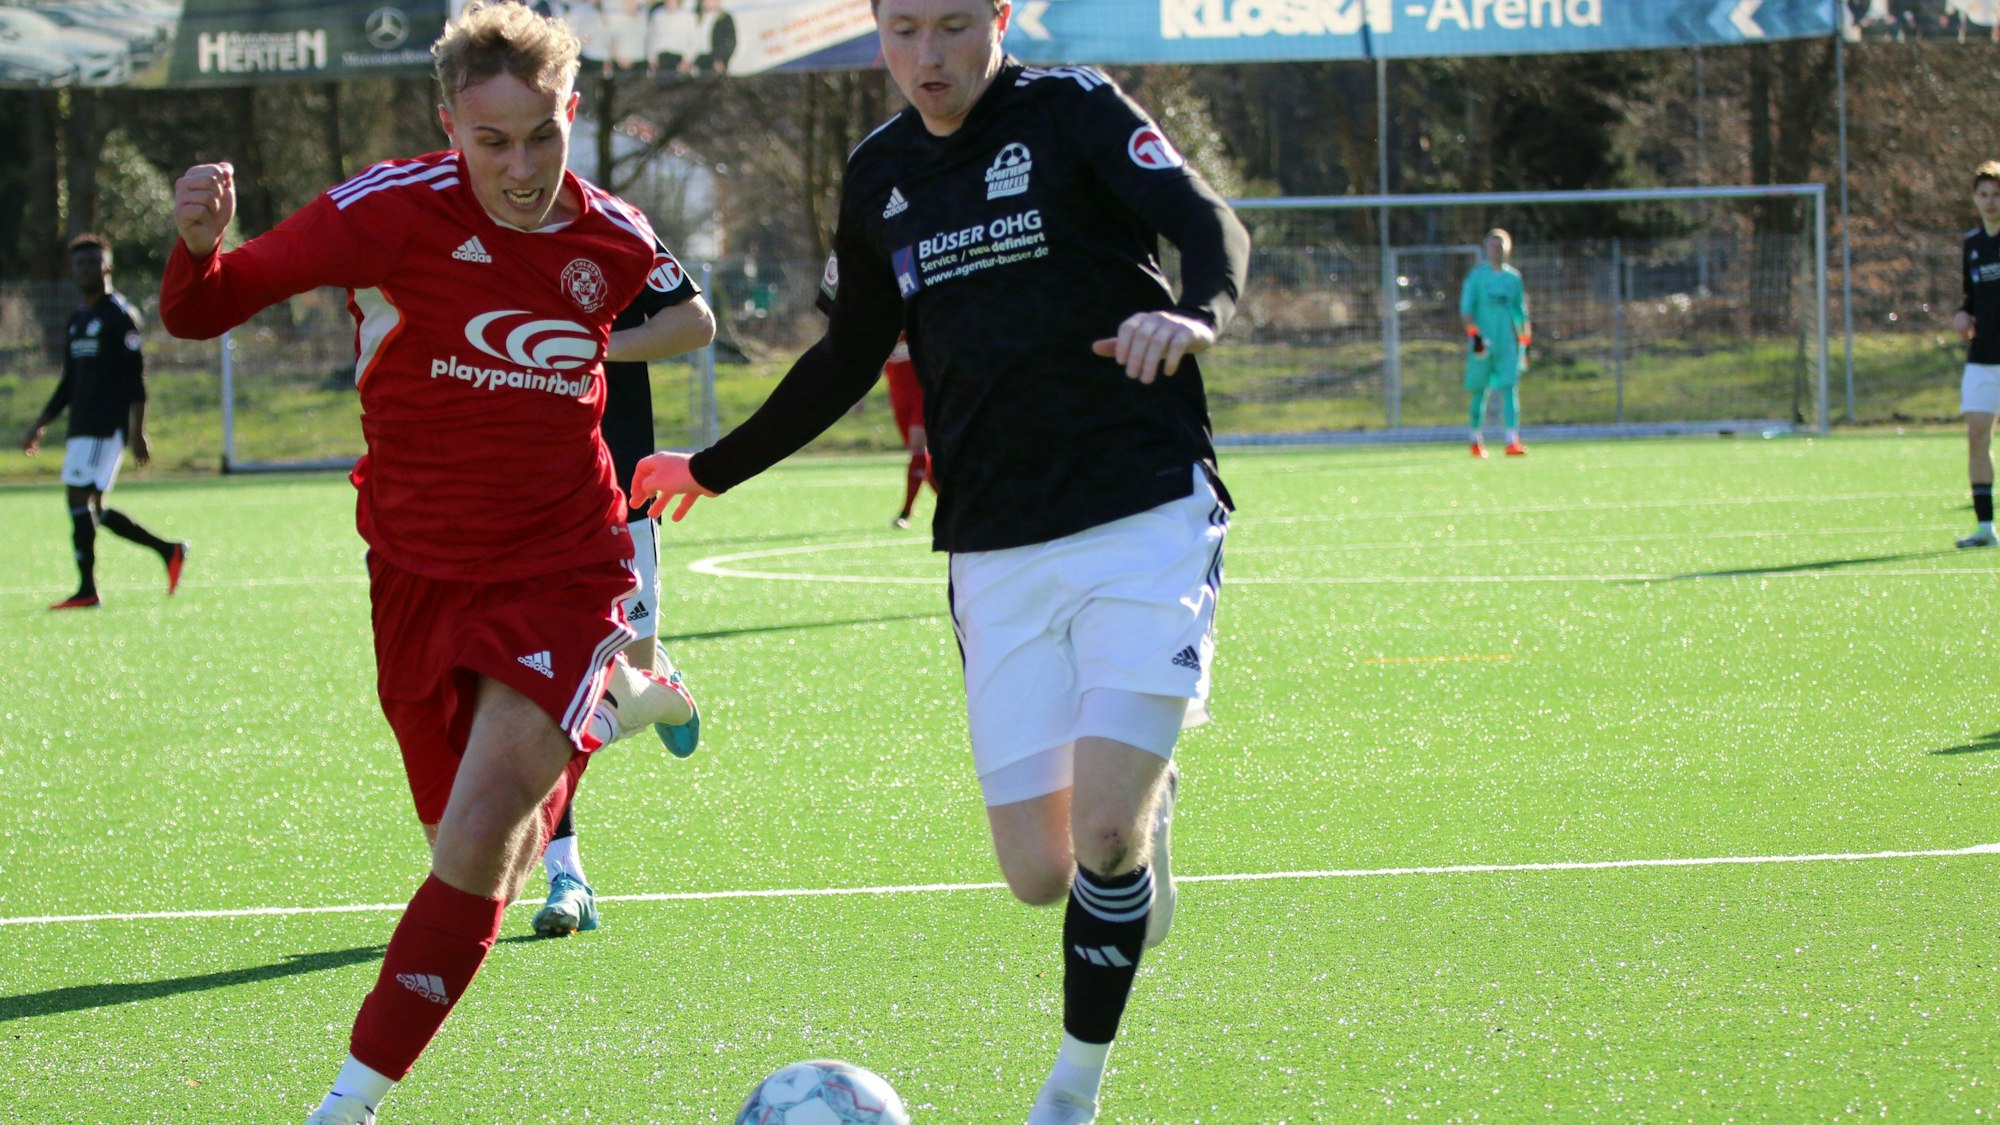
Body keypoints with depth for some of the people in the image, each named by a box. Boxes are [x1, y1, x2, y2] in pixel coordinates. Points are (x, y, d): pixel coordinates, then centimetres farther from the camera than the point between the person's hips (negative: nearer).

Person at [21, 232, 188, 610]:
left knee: (80, 498, -13)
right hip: (81, 428, 9)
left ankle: (87, 590, -11)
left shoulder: (120, 315, -6)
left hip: (107, 427, -9)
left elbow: (135, 377, -12)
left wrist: (138, 431, -17)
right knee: (90, 508, 7)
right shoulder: (77, 320, 19)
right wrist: (41, 424, 21)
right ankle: (168, 550, 16)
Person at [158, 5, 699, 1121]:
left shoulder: (618, 243, -5)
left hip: (560, 568, 0)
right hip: (422, 572, 0)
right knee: (471, 855, 11)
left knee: (479, 845, -18)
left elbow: (684, 319, 21)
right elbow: (199, 314, -17)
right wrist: (198, 243, -37)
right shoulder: (394, 209, -16)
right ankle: (604, 700, 44)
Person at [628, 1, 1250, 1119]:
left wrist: (1195, 314, -41)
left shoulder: (1073, 108, -4)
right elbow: (852, 356, 26)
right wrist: (711, 471, 31)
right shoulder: (880, 175, 12)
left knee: (1103, 835, -17)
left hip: (1147, 519, -4)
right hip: (998, 554, 4)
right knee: (1041, 876, -4)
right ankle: (1145, 801, 32)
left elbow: (1210, 223, -19)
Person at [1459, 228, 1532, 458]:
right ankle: (1476, 441, 17)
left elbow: (1520, 311, 18)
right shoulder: (1477, 275, 1)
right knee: (1479, 391, 4)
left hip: (1508, 342, 3)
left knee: (1510, 389, -9)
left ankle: (1512, 441, -16)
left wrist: (1524, 342, 15)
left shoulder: (1513, 277, 12)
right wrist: (1473, 334, -16)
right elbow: (1466, 307, -4)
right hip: (1483, 343, -3)